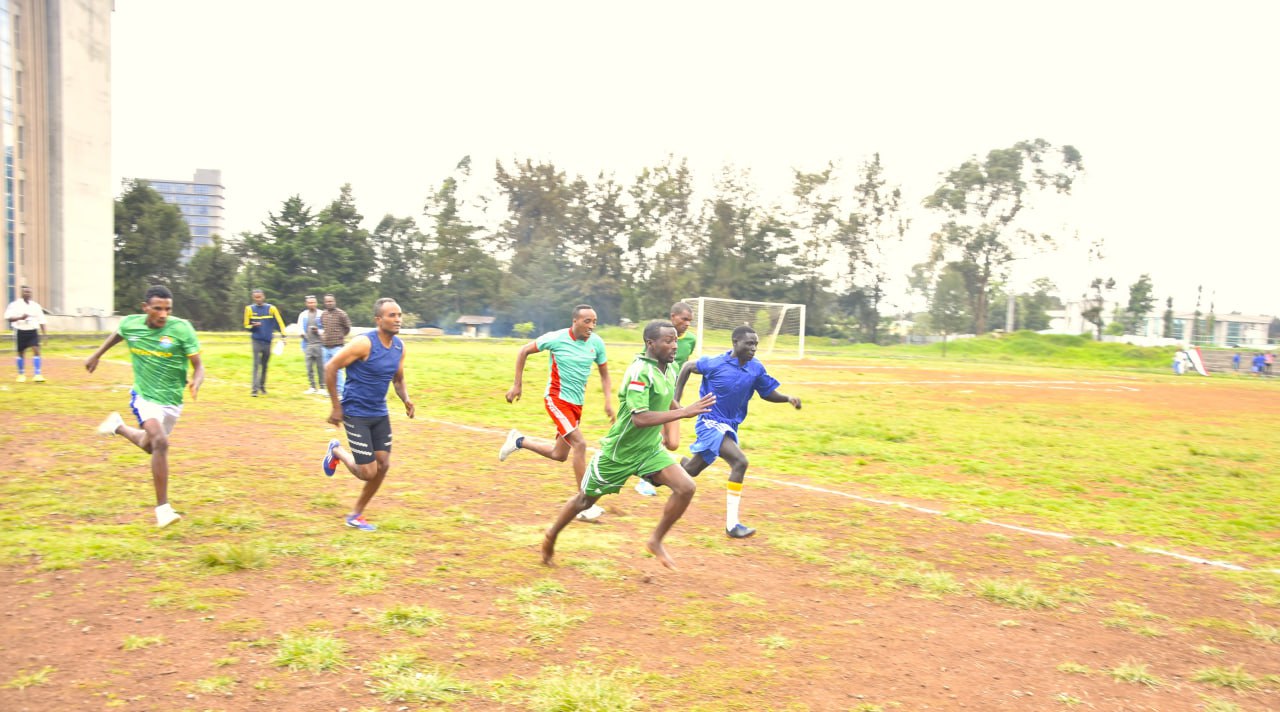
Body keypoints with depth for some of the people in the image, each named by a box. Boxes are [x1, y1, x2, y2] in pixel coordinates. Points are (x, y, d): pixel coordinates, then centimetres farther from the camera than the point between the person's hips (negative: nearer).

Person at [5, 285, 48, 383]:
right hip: (20, 331, -2)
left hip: (33, 331, 2)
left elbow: (41, 320, 9)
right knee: (21, 353, 8)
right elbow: (8, 317, -9)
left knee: (36, 351, -13)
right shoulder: (15, 305, -3)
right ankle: (21, 374, 24)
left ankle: (37, 375, -15)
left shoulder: (35, 306, 6)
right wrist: (20, 318, -26)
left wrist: (45, 333, 2)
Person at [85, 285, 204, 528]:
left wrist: (196, 382, -34)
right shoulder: (130, 324, -9)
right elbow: (117, 334, 18)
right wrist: (96, 355, 26)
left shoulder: (181, 328, -16)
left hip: (172, 401, 2)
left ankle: (118, 426, 55)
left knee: (148, 445, 21)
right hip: (144, 396, -2)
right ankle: (162, 507, -16)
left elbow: (198, 366, -13)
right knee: (160, 442, -25)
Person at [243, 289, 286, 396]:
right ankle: (255, 389, -15)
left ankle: (262, 386, 26)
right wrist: (253, 326, -15)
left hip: (268, 341, 1)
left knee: (265, 365, 10)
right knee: (256, 364, -11)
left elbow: (280, 322, -2)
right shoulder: (250, 308, 3)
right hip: (256, 340, -1)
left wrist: (282, 335, -14)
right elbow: (246, 325, 8)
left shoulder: (271, 308, 1)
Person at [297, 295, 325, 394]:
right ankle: (312, 387, 11)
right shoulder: (303, 314, 12)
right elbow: (300, 327, 8)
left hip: (319, 343, -3)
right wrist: (302, 333, -12)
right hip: (307, 344, 3)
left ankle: (322, 387, 3)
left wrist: (318, 331, -16)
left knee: (320, 366, -3)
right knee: (309, 366, 4)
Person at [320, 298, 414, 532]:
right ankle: (336, 451, 25)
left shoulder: (400, 346, 1)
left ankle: (355, 515, 22)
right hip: (356, 414, -7)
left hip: (380, 414, 7)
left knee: (383, 465, 4)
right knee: (368, 472, -7)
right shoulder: (364, 343, -21)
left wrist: (406, 400, -5)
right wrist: (336, 407, -15)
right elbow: (330, 368, -17)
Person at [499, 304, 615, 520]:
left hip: (577, 403, 6)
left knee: (559, 455, 14)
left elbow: (604, 373, 10)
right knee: (579, 444, -20)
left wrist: (608, 401, -3)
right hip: (556, 399, -6)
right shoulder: (556, 338, -15)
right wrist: (517, 385, -4)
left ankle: (518, 441, 38)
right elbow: (524, 351, -2)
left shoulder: (596, 343, -3)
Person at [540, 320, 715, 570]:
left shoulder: (670, 369, -1)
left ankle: (656, 541, 7)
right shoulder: (640, 372, -27)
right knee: (585, 500, 12)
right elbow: (639, 418, -36)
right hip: (620, 453, -6)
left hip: (650, 450, 7)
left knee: (686, 487, -12)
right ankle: (552, 534, 39)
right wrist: (684, 412, -38)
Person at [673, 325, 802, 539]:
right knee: (740, 462, -25)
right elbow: (688, 367, -1)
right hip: (710, 423, -6)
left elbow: (768, 393, 6)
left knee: (691, 470, 17)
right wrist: (676, 399, -3)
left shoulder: (756, 368, -5)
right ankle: (731, 524, -19)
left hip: (730, 426, 6)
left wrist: (788, 398, -13)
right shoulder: (715, 364, -16)